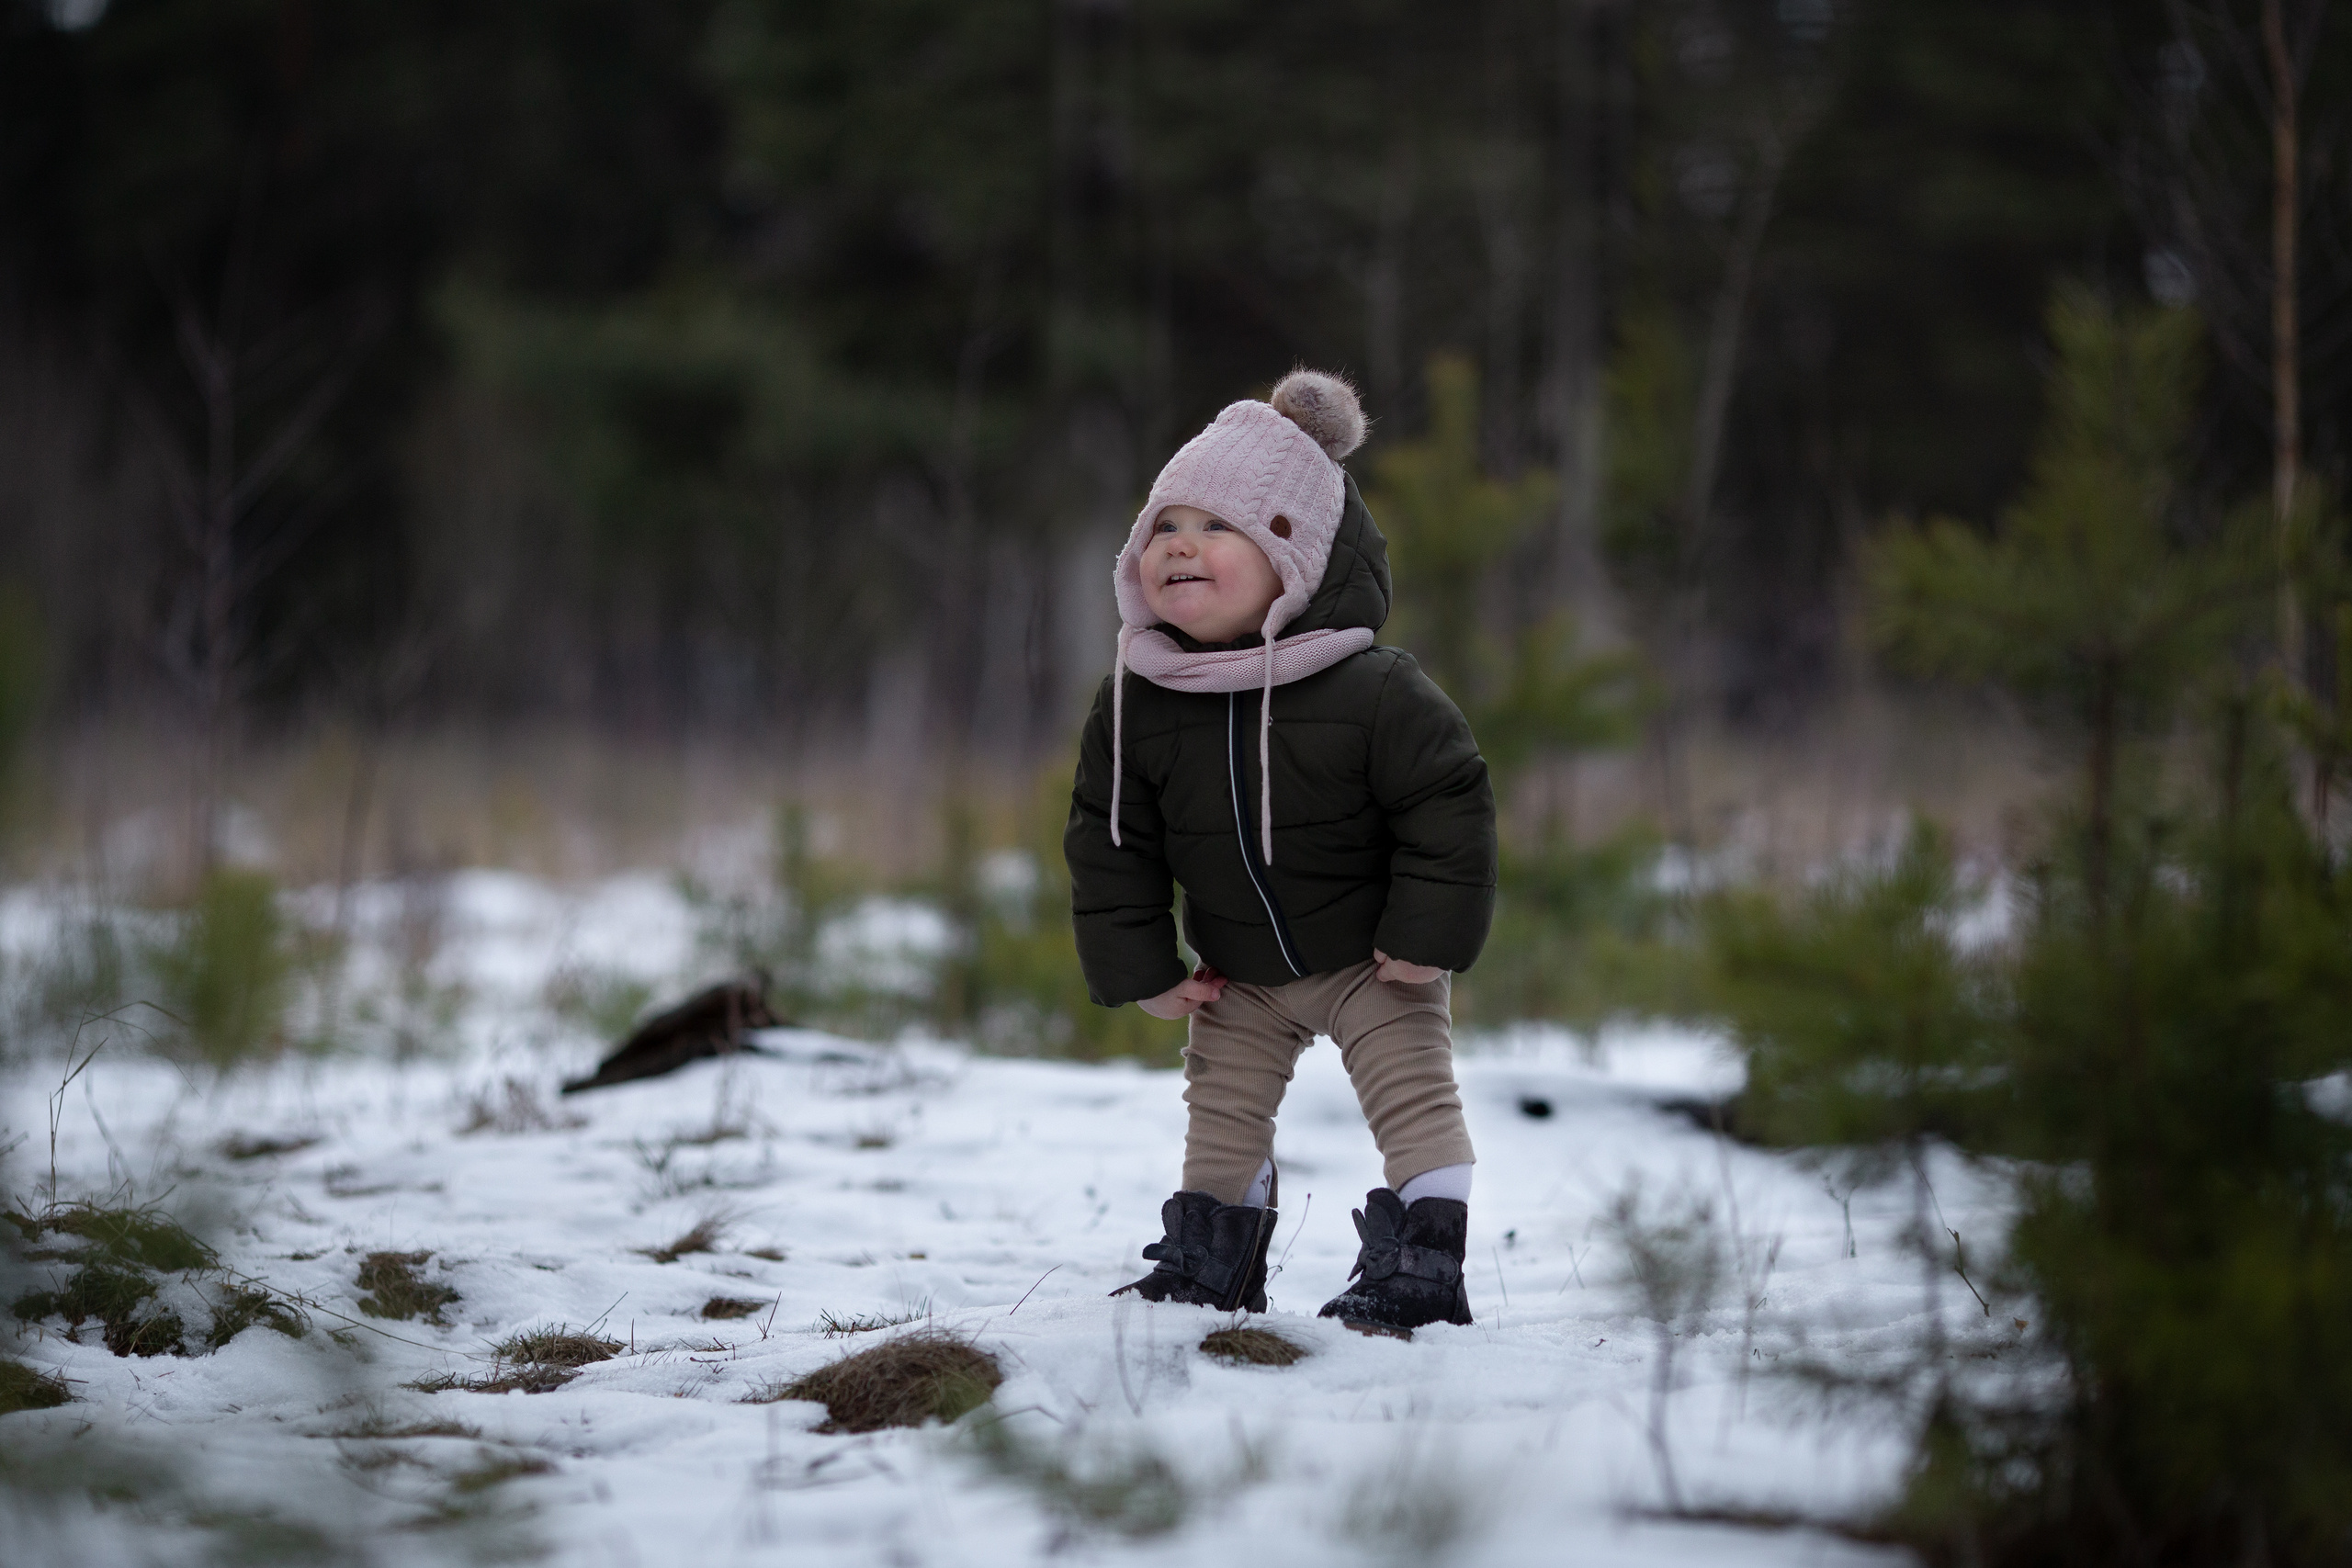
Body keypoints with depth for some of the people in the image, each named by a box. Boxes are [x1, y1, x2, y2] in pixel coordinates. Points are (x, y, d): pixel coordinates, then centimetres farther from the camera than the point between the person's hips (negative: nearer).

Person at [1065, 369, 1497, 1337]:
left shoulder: (1371, 692, -27)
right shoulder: (1134, 703, -14)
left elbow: (1449, 804, -20)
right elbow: (1107, 839, -5)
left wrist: (1428, 936, -20)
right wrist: (1138, 968, -6)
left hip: (1370, 960, -4)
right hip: (1239, 973, 4)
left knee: (1412, 1097, -7)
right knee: (1220, 1113, 14)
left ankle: (1417, 1275, 0)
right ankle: (1208, 1270, 29)